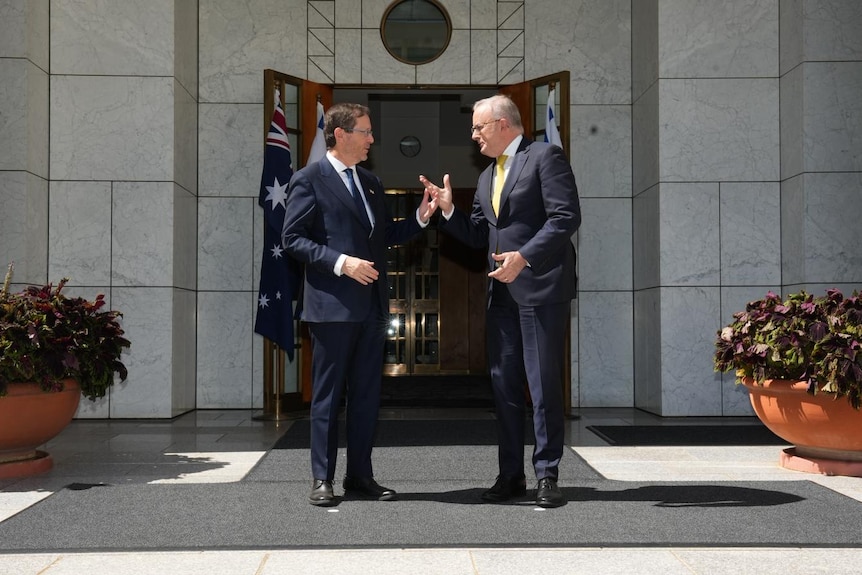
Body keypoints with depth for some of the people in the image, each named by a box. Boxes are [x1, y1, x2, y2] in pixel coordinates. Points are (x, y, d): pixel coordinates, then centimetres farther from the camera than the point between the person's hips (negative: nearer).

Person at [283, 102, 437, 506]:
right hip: (332, 304, -7)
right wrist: (340, 263, -19)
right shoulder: (309, 180, -5)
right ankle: (322, 479, 11)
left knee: (367, 393, 10)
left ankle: (360, 475, 20)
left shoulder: (370, 183, 17)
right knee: (328, 394, 1)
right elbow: (292, 239, -10)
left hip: (372, 304, 7)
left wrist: (420, 217, 7)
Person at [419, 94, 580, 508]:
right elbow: (478, 236, 18)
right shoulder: (486, 178, 21)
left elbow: (566, 217, -14)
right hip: (502, 292, 8)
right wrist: (447, 210, 3)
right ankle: (511, 475, 17)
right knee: (504, 386, 9)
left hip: (541, 288, -8)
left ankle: (547, 476, 6)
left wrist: (525, 256, -22)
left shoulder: (545, 157, -4)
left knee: (544, 386, -3)